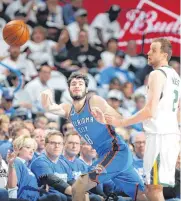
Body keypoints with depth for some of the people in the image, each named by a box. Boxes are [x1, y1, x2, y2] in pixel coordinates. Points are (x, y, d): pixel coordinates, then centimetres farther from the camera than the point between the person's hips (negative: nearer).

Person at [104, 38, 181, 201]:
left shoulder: (157, 74, -11)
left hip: (159, 134, -9)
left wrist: (120, 123, -14)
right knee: (156, 186, 14)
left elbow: (150, 111, -19)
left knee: (154, 187, -7)